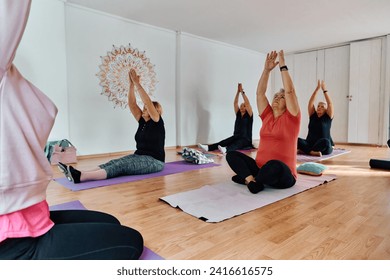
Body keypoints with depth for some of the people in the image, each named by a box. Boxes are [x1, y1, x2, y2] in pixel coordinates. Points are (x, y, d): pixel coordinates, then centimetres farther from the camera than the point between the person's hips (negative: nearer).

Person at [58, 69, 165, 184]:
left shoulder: (157, 123, -7)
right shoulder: (142, 121, 13)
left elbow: (148, 102, -19)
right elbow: (132, 104, 5)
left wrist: (137, 83, -19)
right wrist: (131, 84, -3)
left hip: (154, 162, -8)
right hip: (140, 157, 8)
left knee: (122, 165, -29)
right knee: (114, 162, -18)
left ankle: (80, 176, -45)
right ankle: (79, 173, -35)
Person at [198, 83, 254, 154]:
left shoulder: (249, 115, 0)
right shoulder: (238, 114, 14)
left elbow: (247, 103, -13)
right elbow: (235, 103, 3)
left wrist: (242, 92, -13)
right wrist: (238, 91, -3)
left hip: (246, 139, -5)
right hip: (236, 137, 5)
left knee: (237, 144, -38)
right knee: (224, 142, -21)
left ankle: (225, 149, -70)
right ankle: (208, 147, -44)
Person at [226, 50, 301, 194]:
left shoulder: (291, 118, -1)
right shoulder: (267, 116, 12)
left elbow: (289, 91, -11)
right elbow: (260, 93, 6)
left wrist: (283, 66, -6)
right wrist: (267, 69, 1)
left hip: (282, 175, -5)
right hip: (260, 168, 5)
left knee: (274, 165, -41)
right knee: (231, 154, -10)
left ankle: (246, 178, -16)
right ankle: (252, 180, -24)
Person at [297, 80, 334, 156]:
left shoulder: (328, 117, 5)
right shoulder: (313, 115, 11)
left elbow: (330, 104, -7)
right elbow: (310, 103, 1)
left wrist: (324, 90, -6)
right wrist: (317, 89, -3)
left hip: (325, 148, -2)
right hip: (310, 144, 2)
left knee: (325, 141, -38)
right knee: (297, 140, -26)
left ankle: (304, 150, -33)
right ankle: (312, 152, -40)